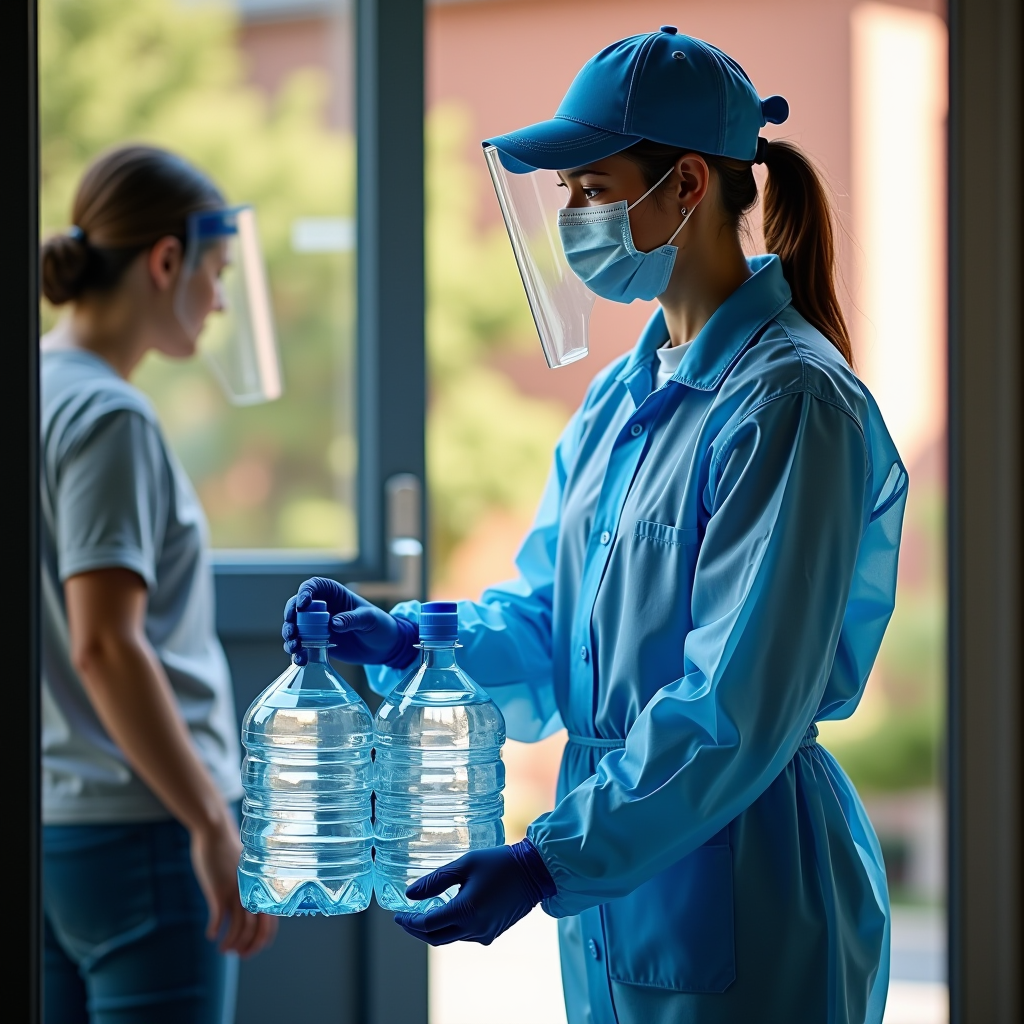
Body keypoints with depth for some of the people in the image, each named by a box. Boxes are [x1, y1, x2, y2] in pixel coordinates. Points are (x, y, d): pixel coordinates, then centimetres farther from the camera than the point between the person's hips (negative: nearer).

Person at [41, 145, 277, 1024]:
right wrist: (214, 824, -18)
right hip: (138, 824, -9)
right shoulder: (108, 417, -15)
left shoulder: (52, 390, 11)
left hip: (54, 821, 9)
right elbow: (106, 647, -21)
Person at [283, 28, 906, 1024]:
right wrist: (403, 637, -5)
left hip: (743, 901, -8)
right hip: (614, 889, 8)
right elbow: (546, 619, 14)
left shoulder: (788, 401, -17)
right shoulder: (618, 399, 11)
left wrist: (548, 860, -24)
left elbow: (739, 708, -21)